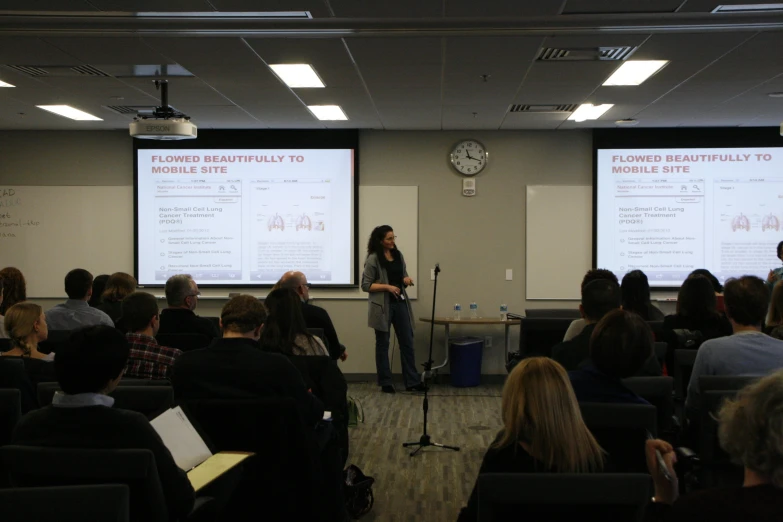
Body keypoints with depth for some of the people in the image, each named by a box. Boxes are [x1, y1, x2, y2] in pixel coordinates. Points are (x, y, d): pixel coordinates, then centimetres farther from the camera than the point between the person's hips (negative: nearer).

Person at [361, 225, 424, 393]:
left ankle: (412, 382, 8)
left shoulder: (398, 255, 8)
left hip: (400, 303, 6)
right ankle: (385, 383, 14)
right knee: (383, 344, 5)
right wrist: (387, 287, -19)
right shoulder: (373, 259, -10)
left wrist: (407, 280, -3)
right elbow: (365, 285, -11)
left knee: (407, 342, 4)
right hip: (382, 306, -6)